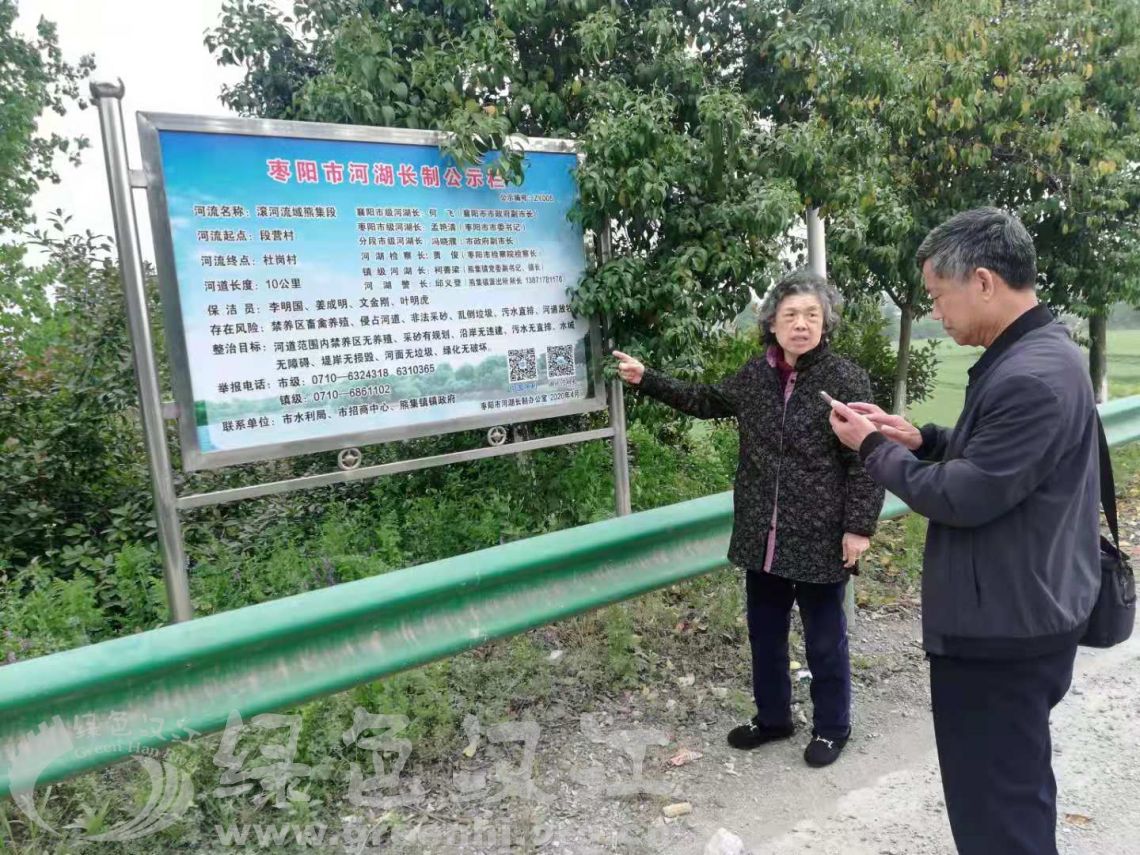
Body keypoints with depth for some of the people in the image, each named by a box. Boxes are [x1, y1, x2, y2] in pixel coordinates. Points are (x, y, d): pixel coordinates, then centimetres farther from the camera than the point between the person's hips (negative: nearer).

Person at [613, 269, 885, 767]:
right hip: (762, 536, 5)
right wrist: (647, 381, 16)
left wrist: (859, 526, -14)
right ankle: (772, 717, 39)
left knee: (824, 638, 12)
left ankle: (831, 728, 34)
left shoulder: (846, 380, -13)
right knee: (764, 632, 19)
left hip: (820, 538, -5)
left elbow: (864, 461, -12)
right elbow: (707, 400, 18)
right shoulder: (755, 375, 3)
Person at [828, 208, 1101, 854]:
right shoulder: (1036, 353, 8)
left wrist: (874, 448, -11)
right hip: (1019, 613, 10)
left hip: (1004, 630, -10)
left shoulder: (1032, 378, -27)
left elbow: (962, 498, -24)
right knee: (1015, 784, 28)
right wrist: (921, 439, 3)